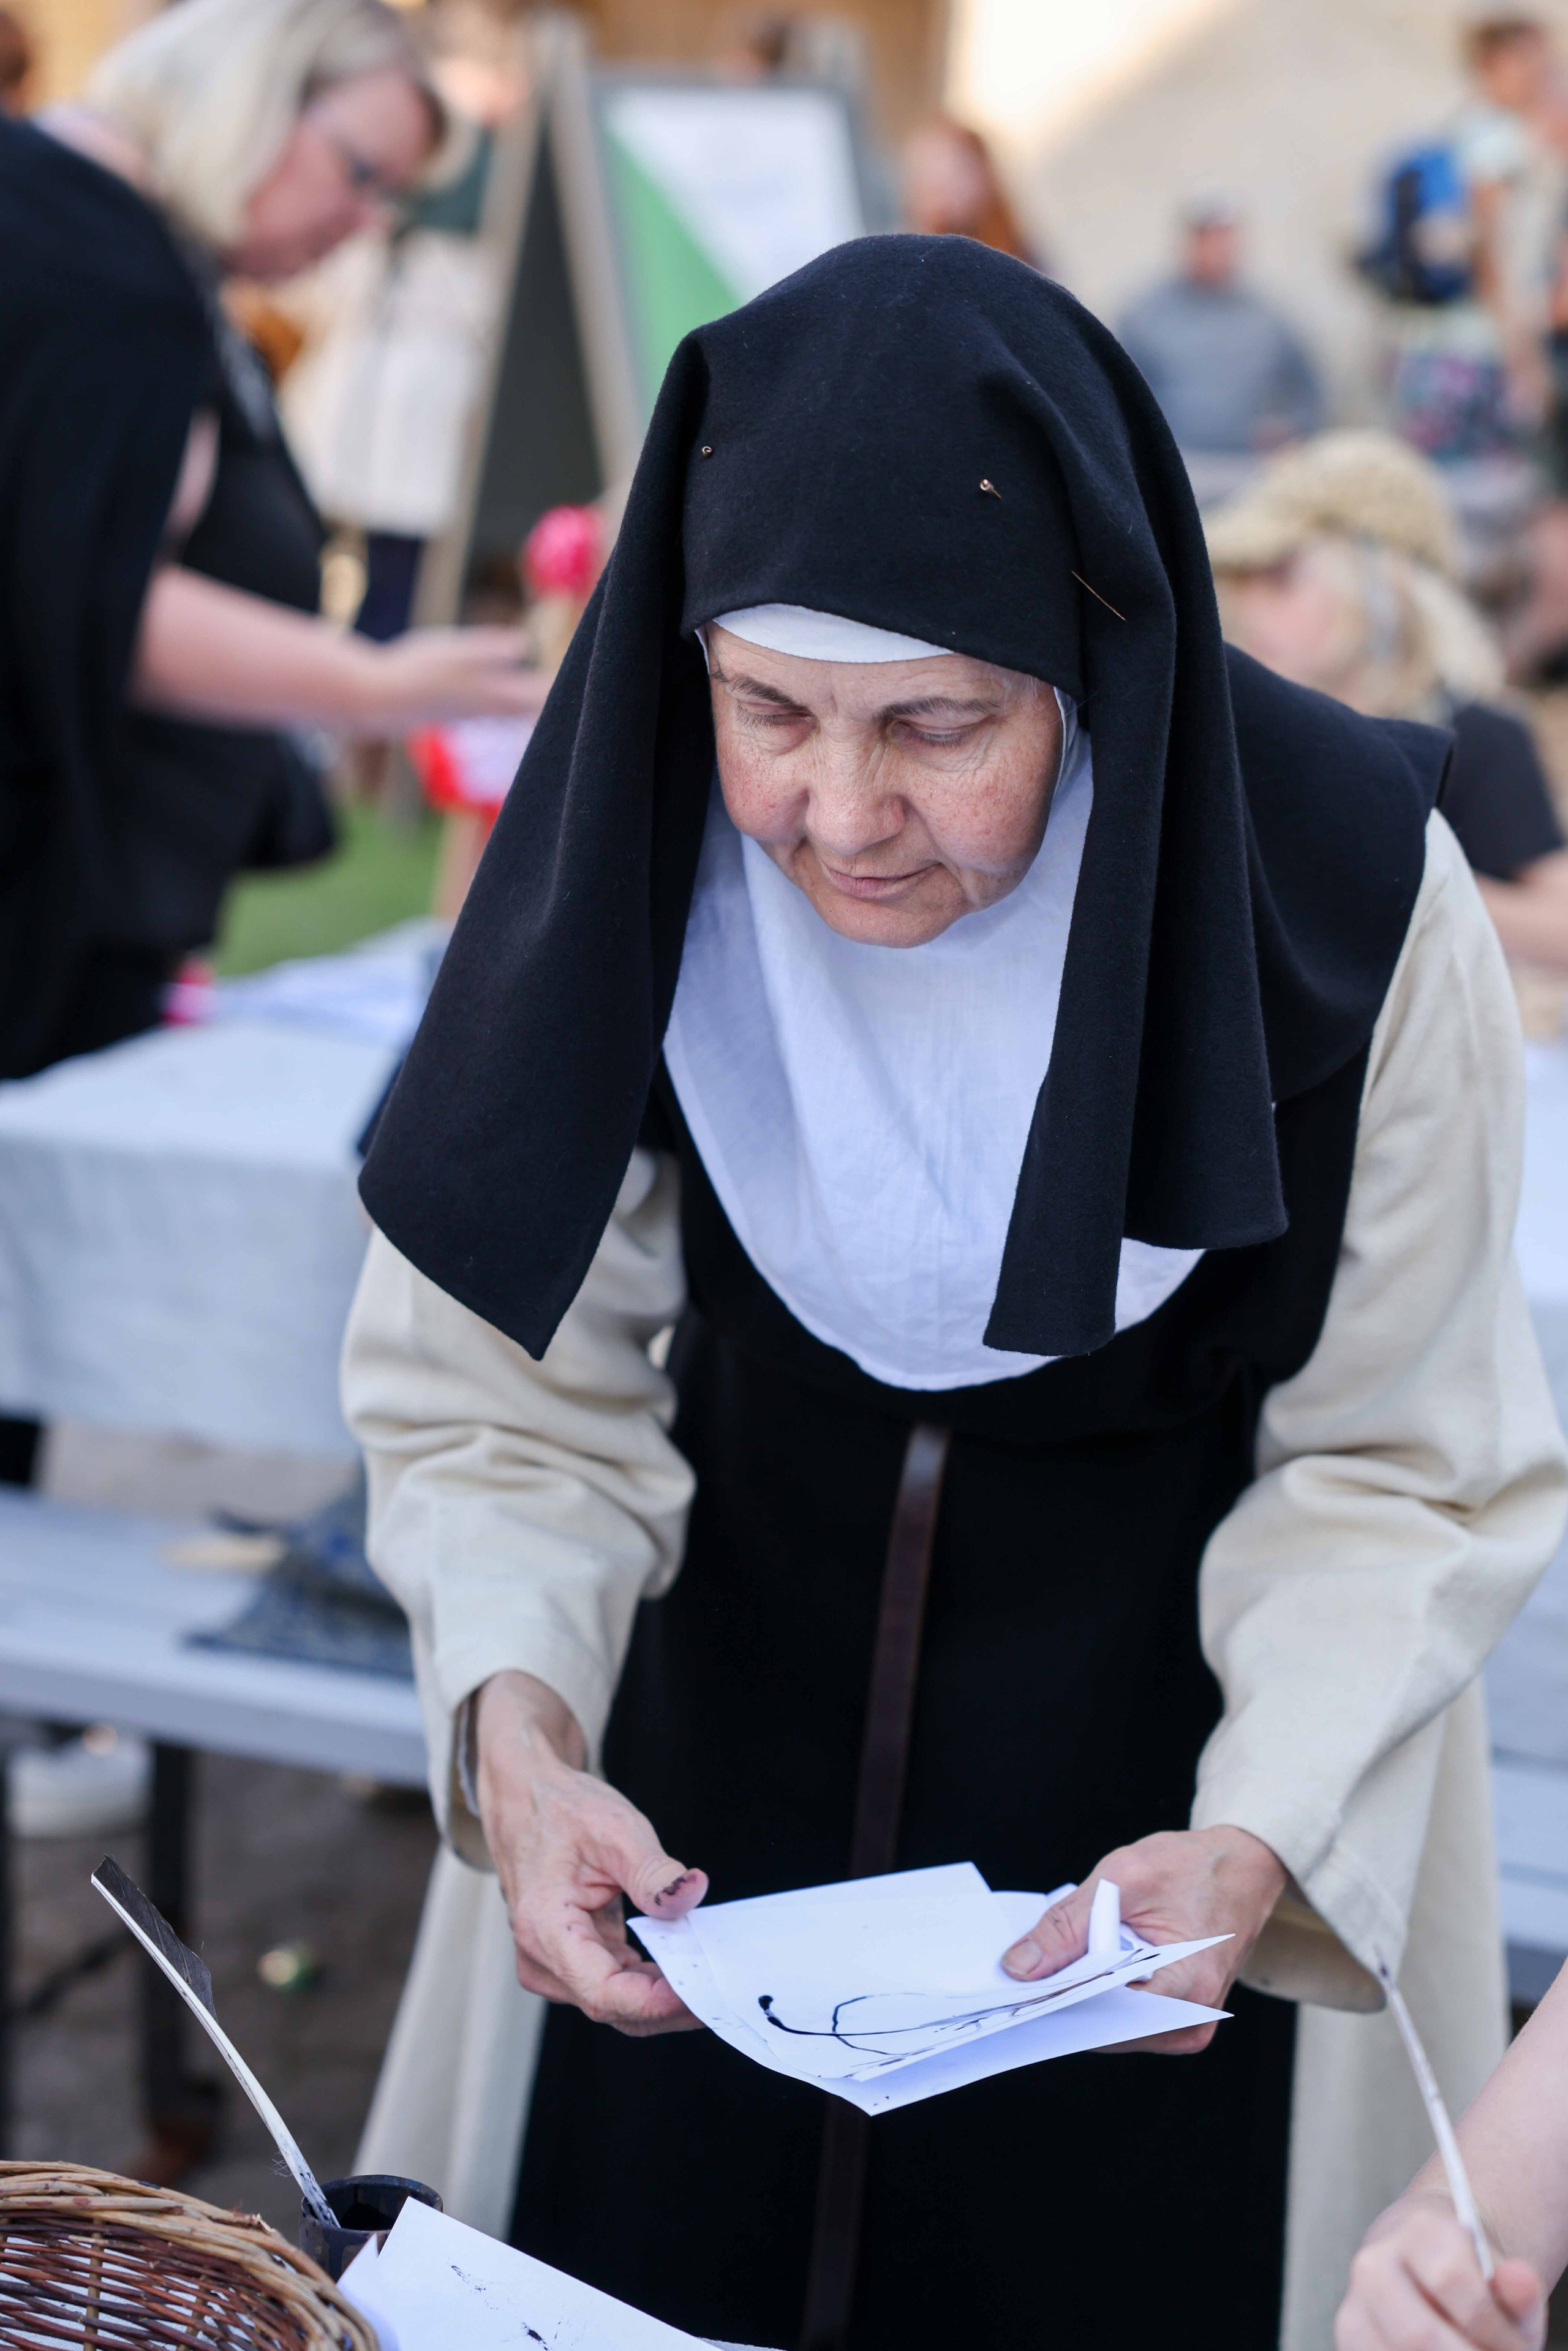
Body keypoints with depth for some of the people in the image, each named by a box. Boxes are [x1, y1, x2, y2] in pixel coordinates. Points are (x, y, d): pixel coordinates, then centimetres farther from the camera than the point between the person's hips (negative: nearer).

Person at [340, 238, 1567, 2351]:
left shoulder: (1356, 907, -25)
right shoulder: (621, 862, -21)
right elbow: (505, 1394, -15)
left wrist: (1259, 1842, -31)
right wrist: (516, 1716, -34)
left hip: (1194, 1701, -1)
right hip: (741, 1674, 2)